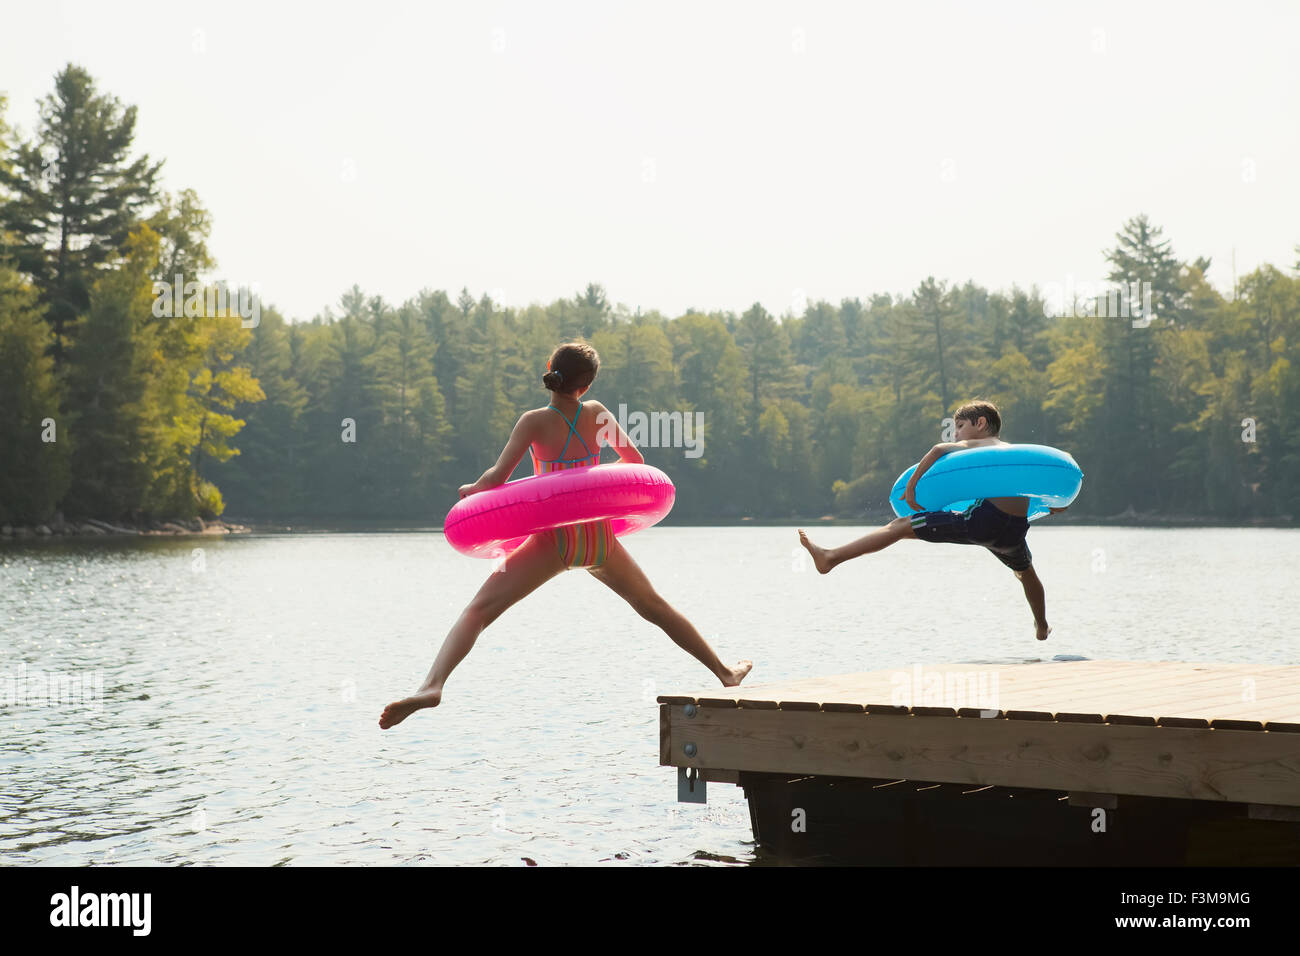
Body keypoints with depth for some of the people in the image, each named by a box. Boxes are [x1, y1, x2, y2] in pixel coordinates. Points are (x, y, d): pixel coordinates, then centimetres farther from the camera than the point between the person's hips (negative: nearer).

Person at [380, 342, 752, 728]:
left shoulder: (535, 421, -8)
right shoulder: (597, 413, 3)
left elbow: (497, 477, -14)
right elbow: (635, 461, 14)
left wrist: (470, 489, 7)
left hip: (555, 538, -4)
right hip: (600, 535, 4)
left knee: (478, 609, -9)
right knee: (655, 607, 24)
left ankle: (431, 686, -31)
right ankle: (724, 673, 35)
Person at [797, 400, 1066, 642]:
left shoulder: (976, 445, 11)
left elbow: (940, 449, -10)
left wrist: (911, 487, -4)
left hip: (984, 519, -6)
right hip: (1015, 530, 6)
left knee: (900, 526, 1)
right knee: (1026, 571, 41)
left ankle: (831, 557, -3)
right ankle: (1042, 627, 61)